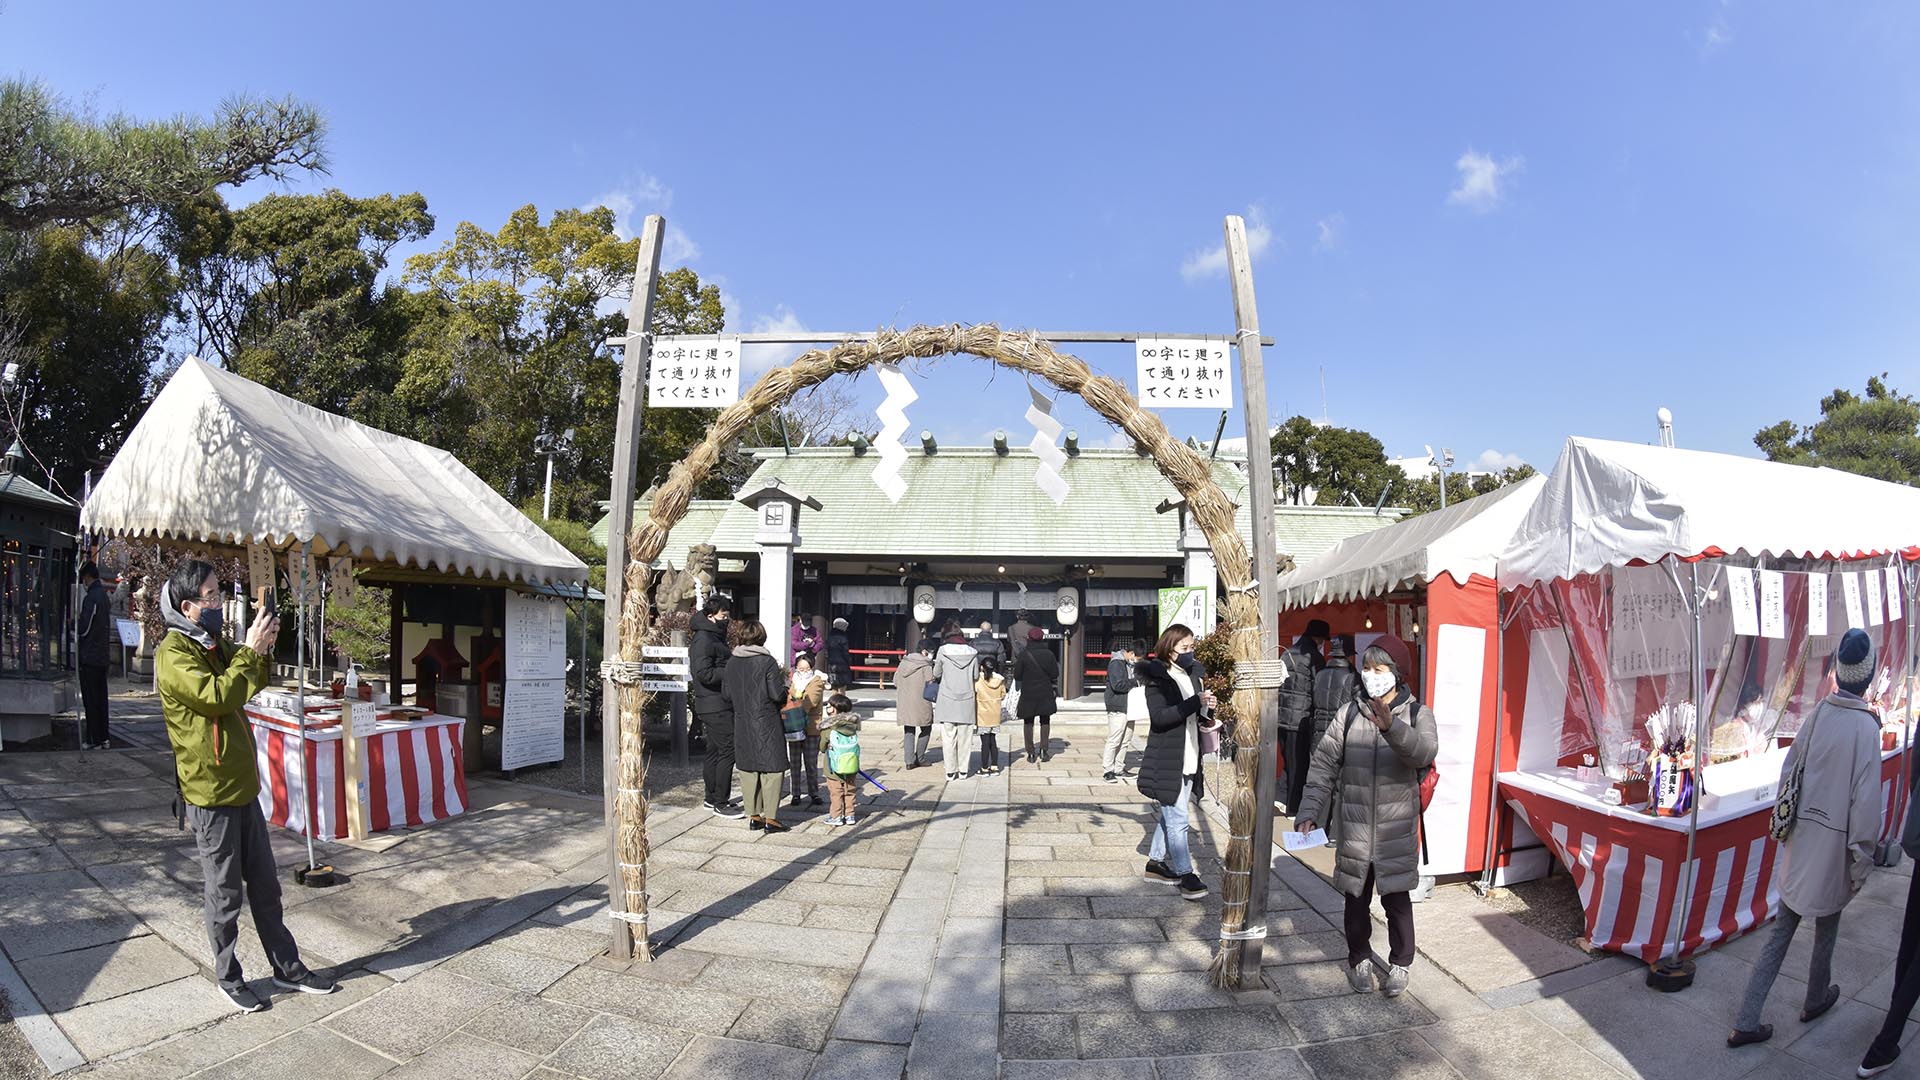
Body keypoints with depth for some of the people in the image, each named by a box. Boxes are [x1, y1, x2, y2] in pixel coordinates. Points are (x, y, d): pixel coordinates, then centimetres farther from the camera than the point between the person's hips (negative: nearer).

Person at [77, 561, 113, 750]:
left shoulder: (91, 598, -15)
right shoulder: (105, 597, 12)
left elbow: (84, 628, -15)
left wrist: (72, 623, 3)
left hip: (89, 656, -8)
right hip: (103, 656, 8)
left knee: (90, 700, -3)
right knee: (101, 699, 12)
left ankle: (94, 740, 0)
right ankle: (104, 738, 15)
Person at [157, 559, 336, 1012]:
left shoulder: (218, 643, 10)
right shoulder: (174, 654, -15)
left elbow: (251, 687, 21)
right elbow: (217, 695, -27)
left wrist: (262, 650, 4)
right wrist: (250, 650, -20)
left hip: (243, 787, 8)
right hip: (210, 794, -8)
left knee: (265, 885, 14)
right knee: (225, 893, 6)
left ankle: (287, 967, 24)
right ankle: (228, 977, 22)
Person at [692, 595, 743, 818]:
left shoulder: (716, 637, 18)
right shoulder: (703, 639, -15)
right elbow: (704, 673, -23)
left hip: (718, 705, 10)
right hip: (714, 706, -10)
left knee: (715, 752, 16)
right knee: (727, 751, -8)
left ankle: (712, 798, 26)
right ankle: (721, 804, -2)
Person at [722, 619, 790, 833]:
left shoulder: (731, 662, 1)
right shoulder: (767, 662, -13)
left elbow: (726, 693, 6)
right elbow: (778, 694, -15)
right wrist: (783, 684, 6)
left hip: (742, 725, 5)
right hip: (767, 724, -5)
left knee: (748, 769, 12)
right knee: (772, 769, 2)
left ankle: (753, 816, 17)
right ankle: (771, 817, 2)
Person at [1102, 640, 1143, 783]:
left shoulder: (1130, 664, 15)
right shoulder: (1116, 663, -13)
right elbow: (1118, 685, -23)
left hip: (1129, 707, 9)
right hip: (1118, 708, -9)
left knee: (1125, 740, 14)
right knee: (1114, 740, -7)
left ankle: (1119, 769, 22)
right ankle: (1108, 770, -1)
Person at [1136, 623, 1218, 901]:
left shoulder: (1190, 676, 13)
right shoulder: (1157, 678, -11)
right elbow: (1159, 717, -22)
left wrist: (1206, 707, -1)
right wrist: (1196, 702, -27)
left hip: (1188, 760, 8)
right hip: (1167, 762, -8)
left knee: (1169, 814, 16)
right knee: (1177, 819, -5)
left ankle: (1155, 862, 28)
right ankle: (1185, 875, 3)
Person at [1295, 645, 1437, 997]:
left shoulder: (1417, 714, -2)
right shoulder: (1349, 713, 2)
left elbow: (1425, 752, -23)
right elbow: (1324, 763, 0)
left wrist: (1392, 727, -42)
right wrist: (1309, 811, -7)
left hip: (1397, 826, -2)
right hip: (1354, 826, 2)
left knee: (1397, 898, 7)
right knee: (1356, 896, 12)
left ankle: (1400, 964, 28)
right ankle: (1359, 959, 31)